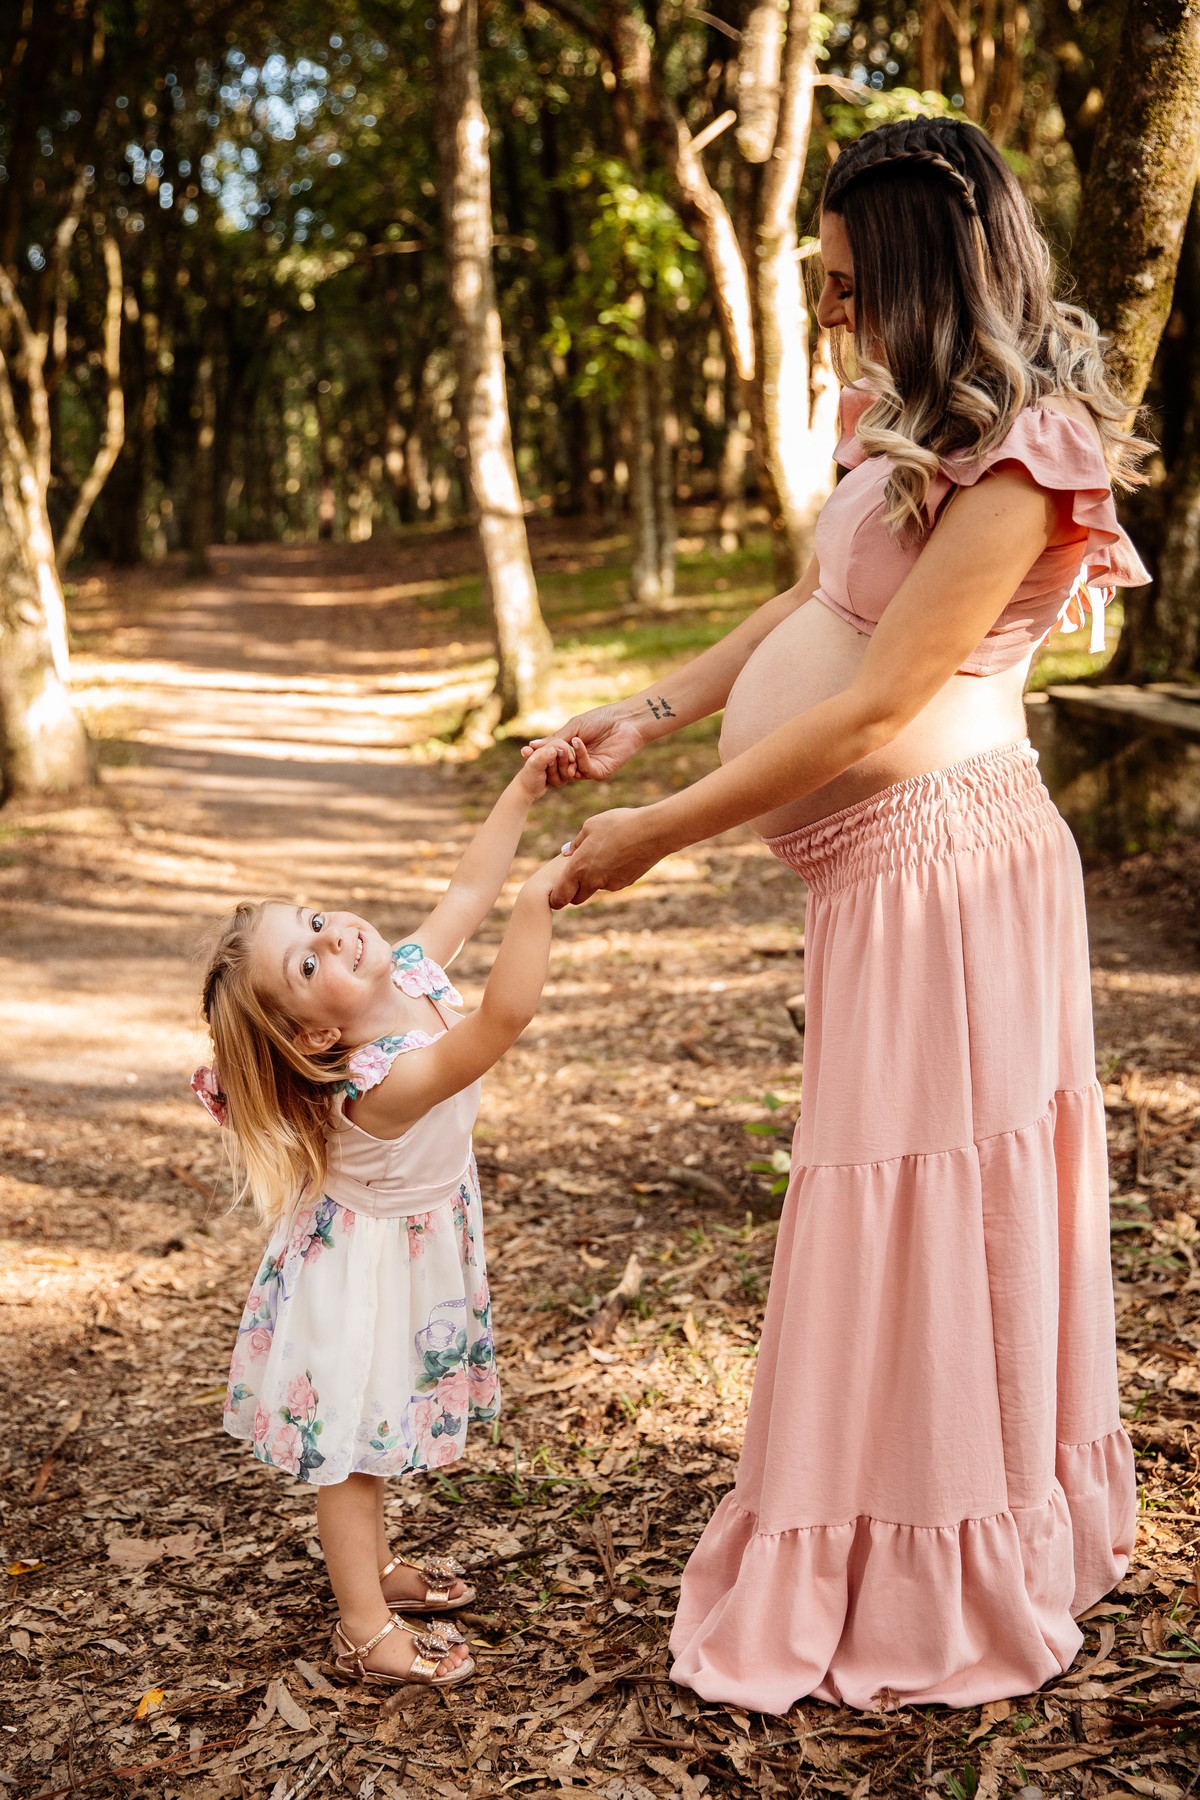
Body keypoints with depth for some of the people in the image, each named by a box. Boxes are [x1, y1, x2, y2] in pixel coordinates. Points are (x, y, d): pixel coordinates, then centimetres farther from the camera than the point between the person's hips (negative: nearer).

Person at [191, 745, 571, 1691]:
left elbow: (468, 890, -3)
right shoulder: (387, 1081, -39)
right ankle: (366, 1626, 22)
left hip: (413, 1255, 9)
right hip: (366, 1278, -8)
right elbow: (505, 1017, -52)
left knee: (376, 1430, 25)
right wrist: (537, 903, -54)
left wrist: (524, 789, -6)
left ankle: (376, 1565, 44)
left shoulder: (412, 972, -15)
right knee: (352, 1440, 8)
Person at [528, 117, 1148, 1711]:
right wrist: (649, 714, 10)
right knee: (948, 1210, 16)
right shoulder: (916, 428, 12)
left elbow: (873, 707, -21)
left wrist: (660, 833, -16)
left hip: (938, 859, -9)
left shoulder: (1017, 466, -18)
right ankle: (1010, 1553, 32)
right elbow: (804, 608, 18)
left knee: (924, 1216, 0)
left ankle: (933, 1605, 16)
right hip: (892, 868, 9)